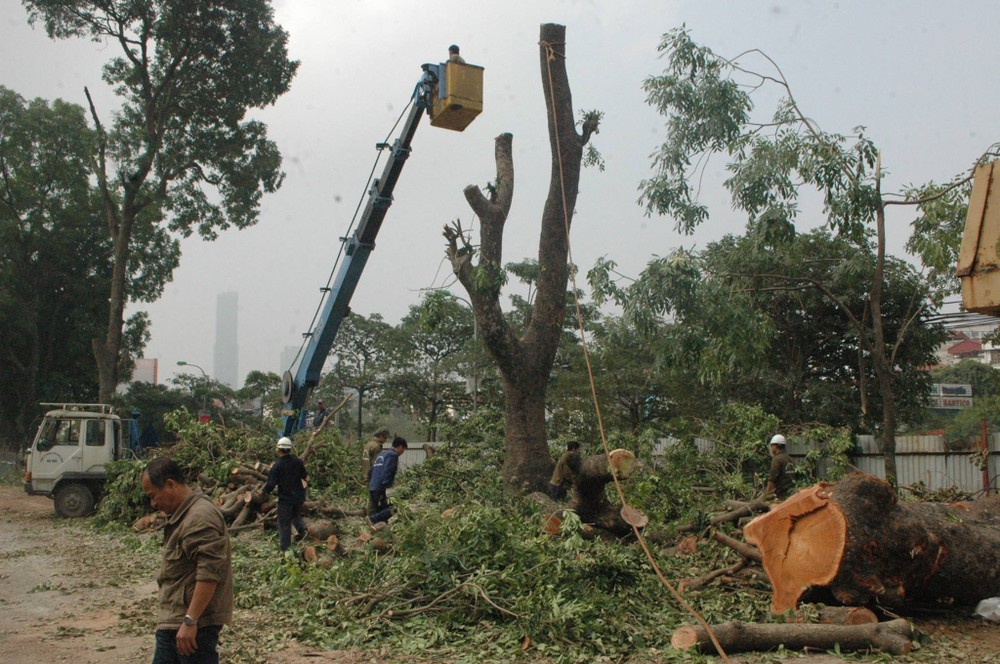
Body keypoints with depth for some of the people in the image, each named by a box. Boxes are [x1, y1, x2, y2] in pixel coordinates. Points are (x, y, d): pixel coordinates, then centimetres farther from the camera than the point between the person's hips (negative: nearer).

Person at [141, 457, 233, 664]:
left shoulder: (201, 517, -20)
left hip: (194, 624, -10)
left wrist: (190, 621, -26)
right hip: (171, 623, 10)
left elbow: (210, 573, -26)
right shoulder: (182, 515, 14)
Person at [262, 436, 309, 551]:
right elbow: (305, 477, 10)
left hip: (285, 498, -4)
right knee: (296, 515, 30)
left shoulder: (277, 464, -17)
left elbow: (271, 483, -14)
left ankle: (285, 547, 12)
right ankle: (302, 528, 7)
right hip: (299, 496, 4)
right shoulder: (298, 461, -2)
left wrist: (265, 491, 5)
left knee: (284, 523, 7)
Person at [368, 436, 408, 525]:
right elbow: (387, 472, -18)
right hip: (381, 489, -9)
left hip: (372, 488, 9)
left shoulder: (381, 455, 23)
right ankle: (373, 519, -21)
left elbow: (371, 470, 24)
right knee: (393, 509, -10)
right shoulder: (393, 455, -5)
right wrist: (386, 487, -22)